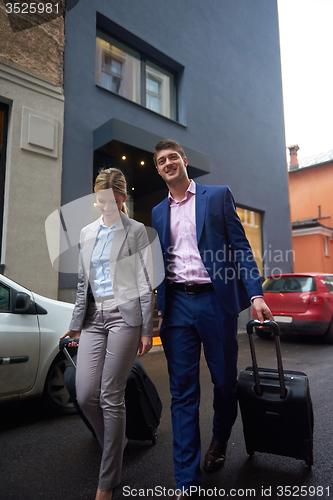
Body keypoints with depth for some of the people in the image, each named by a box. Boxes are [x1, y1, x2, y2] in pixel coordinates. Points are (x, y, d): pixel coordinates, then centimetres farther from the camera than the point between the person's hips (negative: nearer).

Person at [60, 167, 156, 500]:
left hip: (124, 314, -5)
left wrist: (146, 330, -5)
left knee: (111, 397, -2)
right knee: (85, 395, 1)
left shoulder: (136, 231, 1)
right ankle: (115, 445, 31)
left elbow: (145, 283, -2)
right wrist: (76, 323, 16)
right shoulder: (87, 233, 16)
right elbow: (82, 282, 18)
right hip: (94, 316, 5)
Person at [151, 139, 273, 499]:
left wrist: (255, 294, -10)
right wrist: (155, 309, 9)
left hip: (216, 300, -2)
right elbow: (158, 266, 15)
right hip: (177, 304, 3)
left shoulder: (218, 196, 5)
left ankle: (220, 440, 42)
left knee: (225, 381, 11)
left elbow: (240, 247, 0)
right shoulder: (158, 212, 15)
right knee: (182, 392, 5)